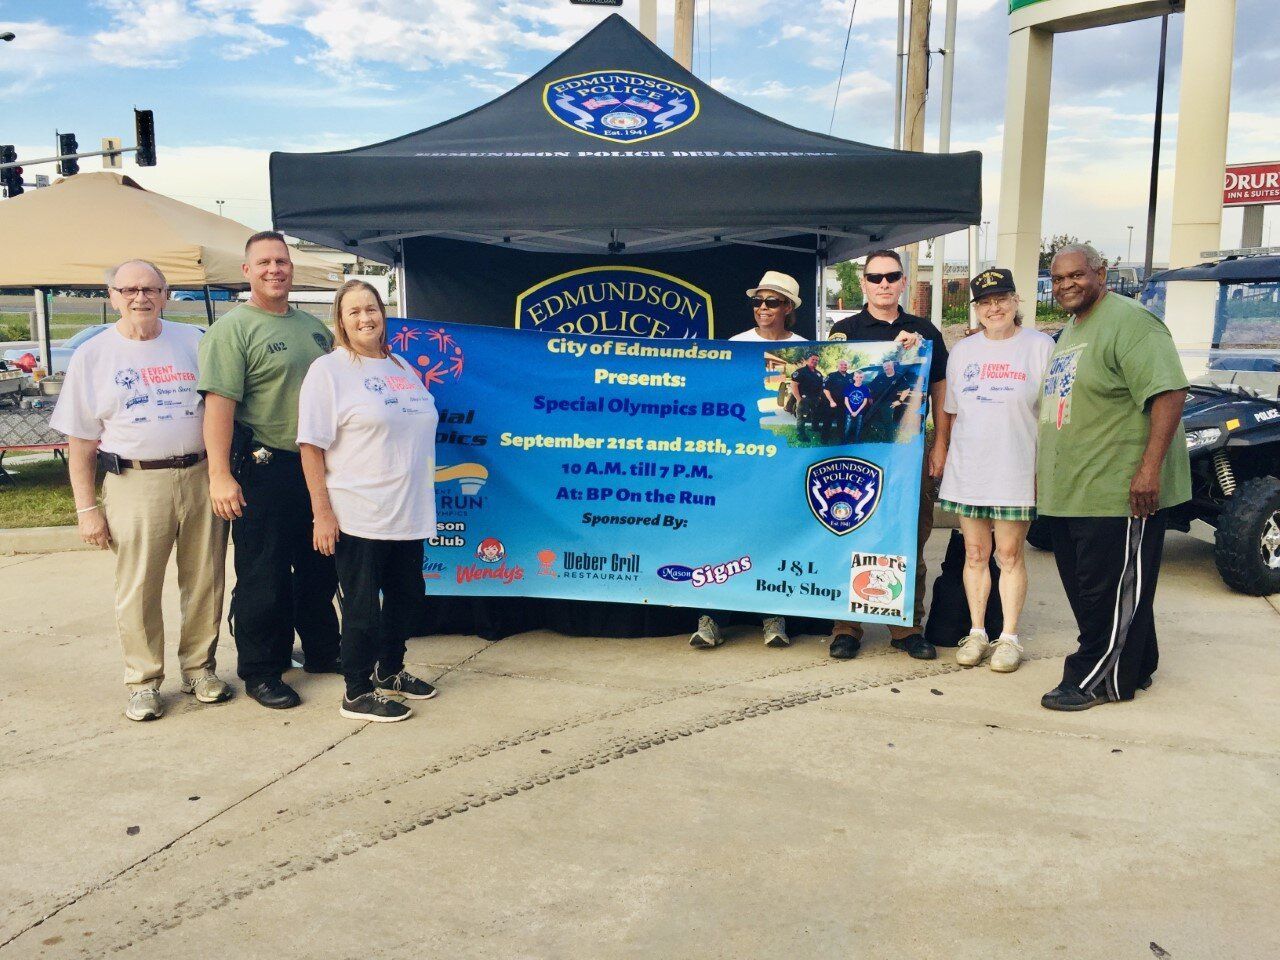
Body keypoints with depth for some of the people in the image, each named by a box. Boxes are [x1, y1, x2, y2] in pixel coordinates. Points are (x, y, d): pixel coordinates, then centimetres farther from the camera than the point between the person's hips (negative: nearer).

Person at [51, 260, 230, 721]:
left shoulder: (192, 341, 9)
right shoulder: (92, 356, 5)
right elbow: (81, 441, 5)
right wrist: (86, 507, -1)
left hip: (201, 475, 2)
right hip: (136, 484, -1)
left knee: (204, 583, 7)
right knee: (138, 591, 1)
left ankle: (199, 667, 23)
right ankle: (143, 682, 16)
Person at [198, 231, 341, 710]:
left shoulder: (313, 326, 13)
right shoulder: (233, 329, -9)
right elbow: (219, 402, -18)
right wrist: (220, 475, -25)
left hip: (317, 467, 7)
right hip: (264, 471, -7)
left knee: (320, 569, 18)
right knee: (263, 578, 2)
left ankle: (321, 651, 33)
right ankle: (261, 671, 14)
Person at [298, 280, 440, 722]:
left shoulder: (404, 368, 14)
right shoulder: (328, 370, -6)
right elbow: (310, 446, -10)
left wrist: (423, 495, 21)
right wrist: (322, 512, -16)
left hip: (409, 515, 7)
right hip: (358, 516, -7)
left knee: (407, 597, 16)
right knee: (362, 606, 1)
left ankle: (389, 671, 36)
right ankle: (358, 693, 16)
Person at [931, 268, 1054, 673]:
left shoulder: (1040, 346, 1)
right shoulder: (962, 350, 12)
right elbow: (948, 408, 18)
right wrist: (939, 447, 11)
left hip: (1016, 472, -3)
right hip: (967, 471, 4)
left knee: (1010, 555, 1)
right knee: (975, 554, 8)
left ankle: (1009, 637, 11)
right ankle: (976, 633, 18)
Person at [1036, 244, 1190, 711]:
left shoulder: (1128, 322, -12)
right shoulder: (1070, 333, 18)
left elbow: (1169, 393, -21)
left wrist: (1150, 468, -27)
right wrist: (1045, 471, 25)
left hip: (1120, 492, -10)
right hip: (1069, 492, 10)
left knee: (1113, 592, -1)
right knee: (1084, 586, 15)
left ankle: (1096, 679, 8)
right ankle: (1133, 670, 29)